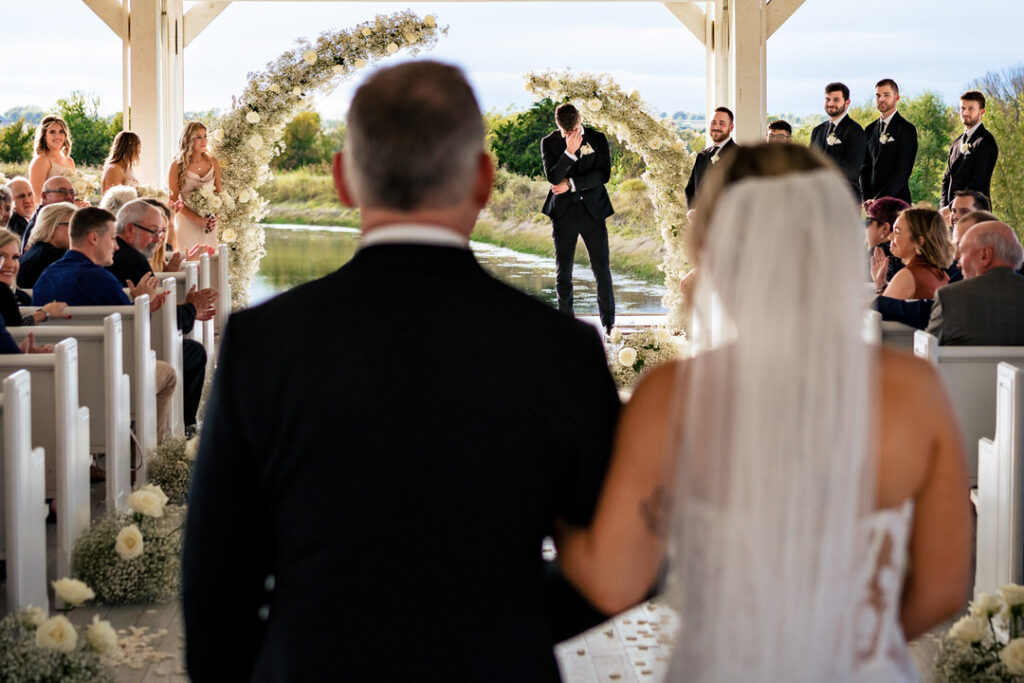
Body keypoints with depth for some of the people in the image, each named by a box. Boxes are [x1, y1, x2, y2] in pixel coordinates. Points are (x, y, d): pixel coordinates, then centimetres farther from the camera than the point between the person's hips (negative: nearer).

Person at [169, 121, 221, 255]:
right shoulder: (177, 165, -6)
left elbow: (218, 193, 10)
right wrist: (197, 219, -15)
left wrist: (215, 217, -7)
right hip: (186, 221, -3)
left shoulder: (213, 162, 4)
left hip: (209, 222, 3)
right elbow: (173, 200, -6)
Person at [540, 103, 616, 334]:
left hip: (592, 209, 0)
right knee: (563, 270, 4)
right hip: (563, 211, 1)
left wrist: (572, 184, -12)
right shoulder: (549, 142, 1)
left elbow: (603, 174, -7)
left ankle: (608, 321, 5)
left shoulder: (597, 139, 2)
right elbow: (553, 177, -11)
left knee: (602, 267, -3)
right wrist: (570, 152, -21)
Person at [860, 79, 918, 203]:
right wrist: (867, 199, 0)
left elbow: (904, 170, -10)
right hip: (872, 202, 5)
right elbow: (865, 167, 14)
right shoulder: (870, 130, 16)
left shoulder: (906, 129, -3)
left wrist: (879, 198, -15)